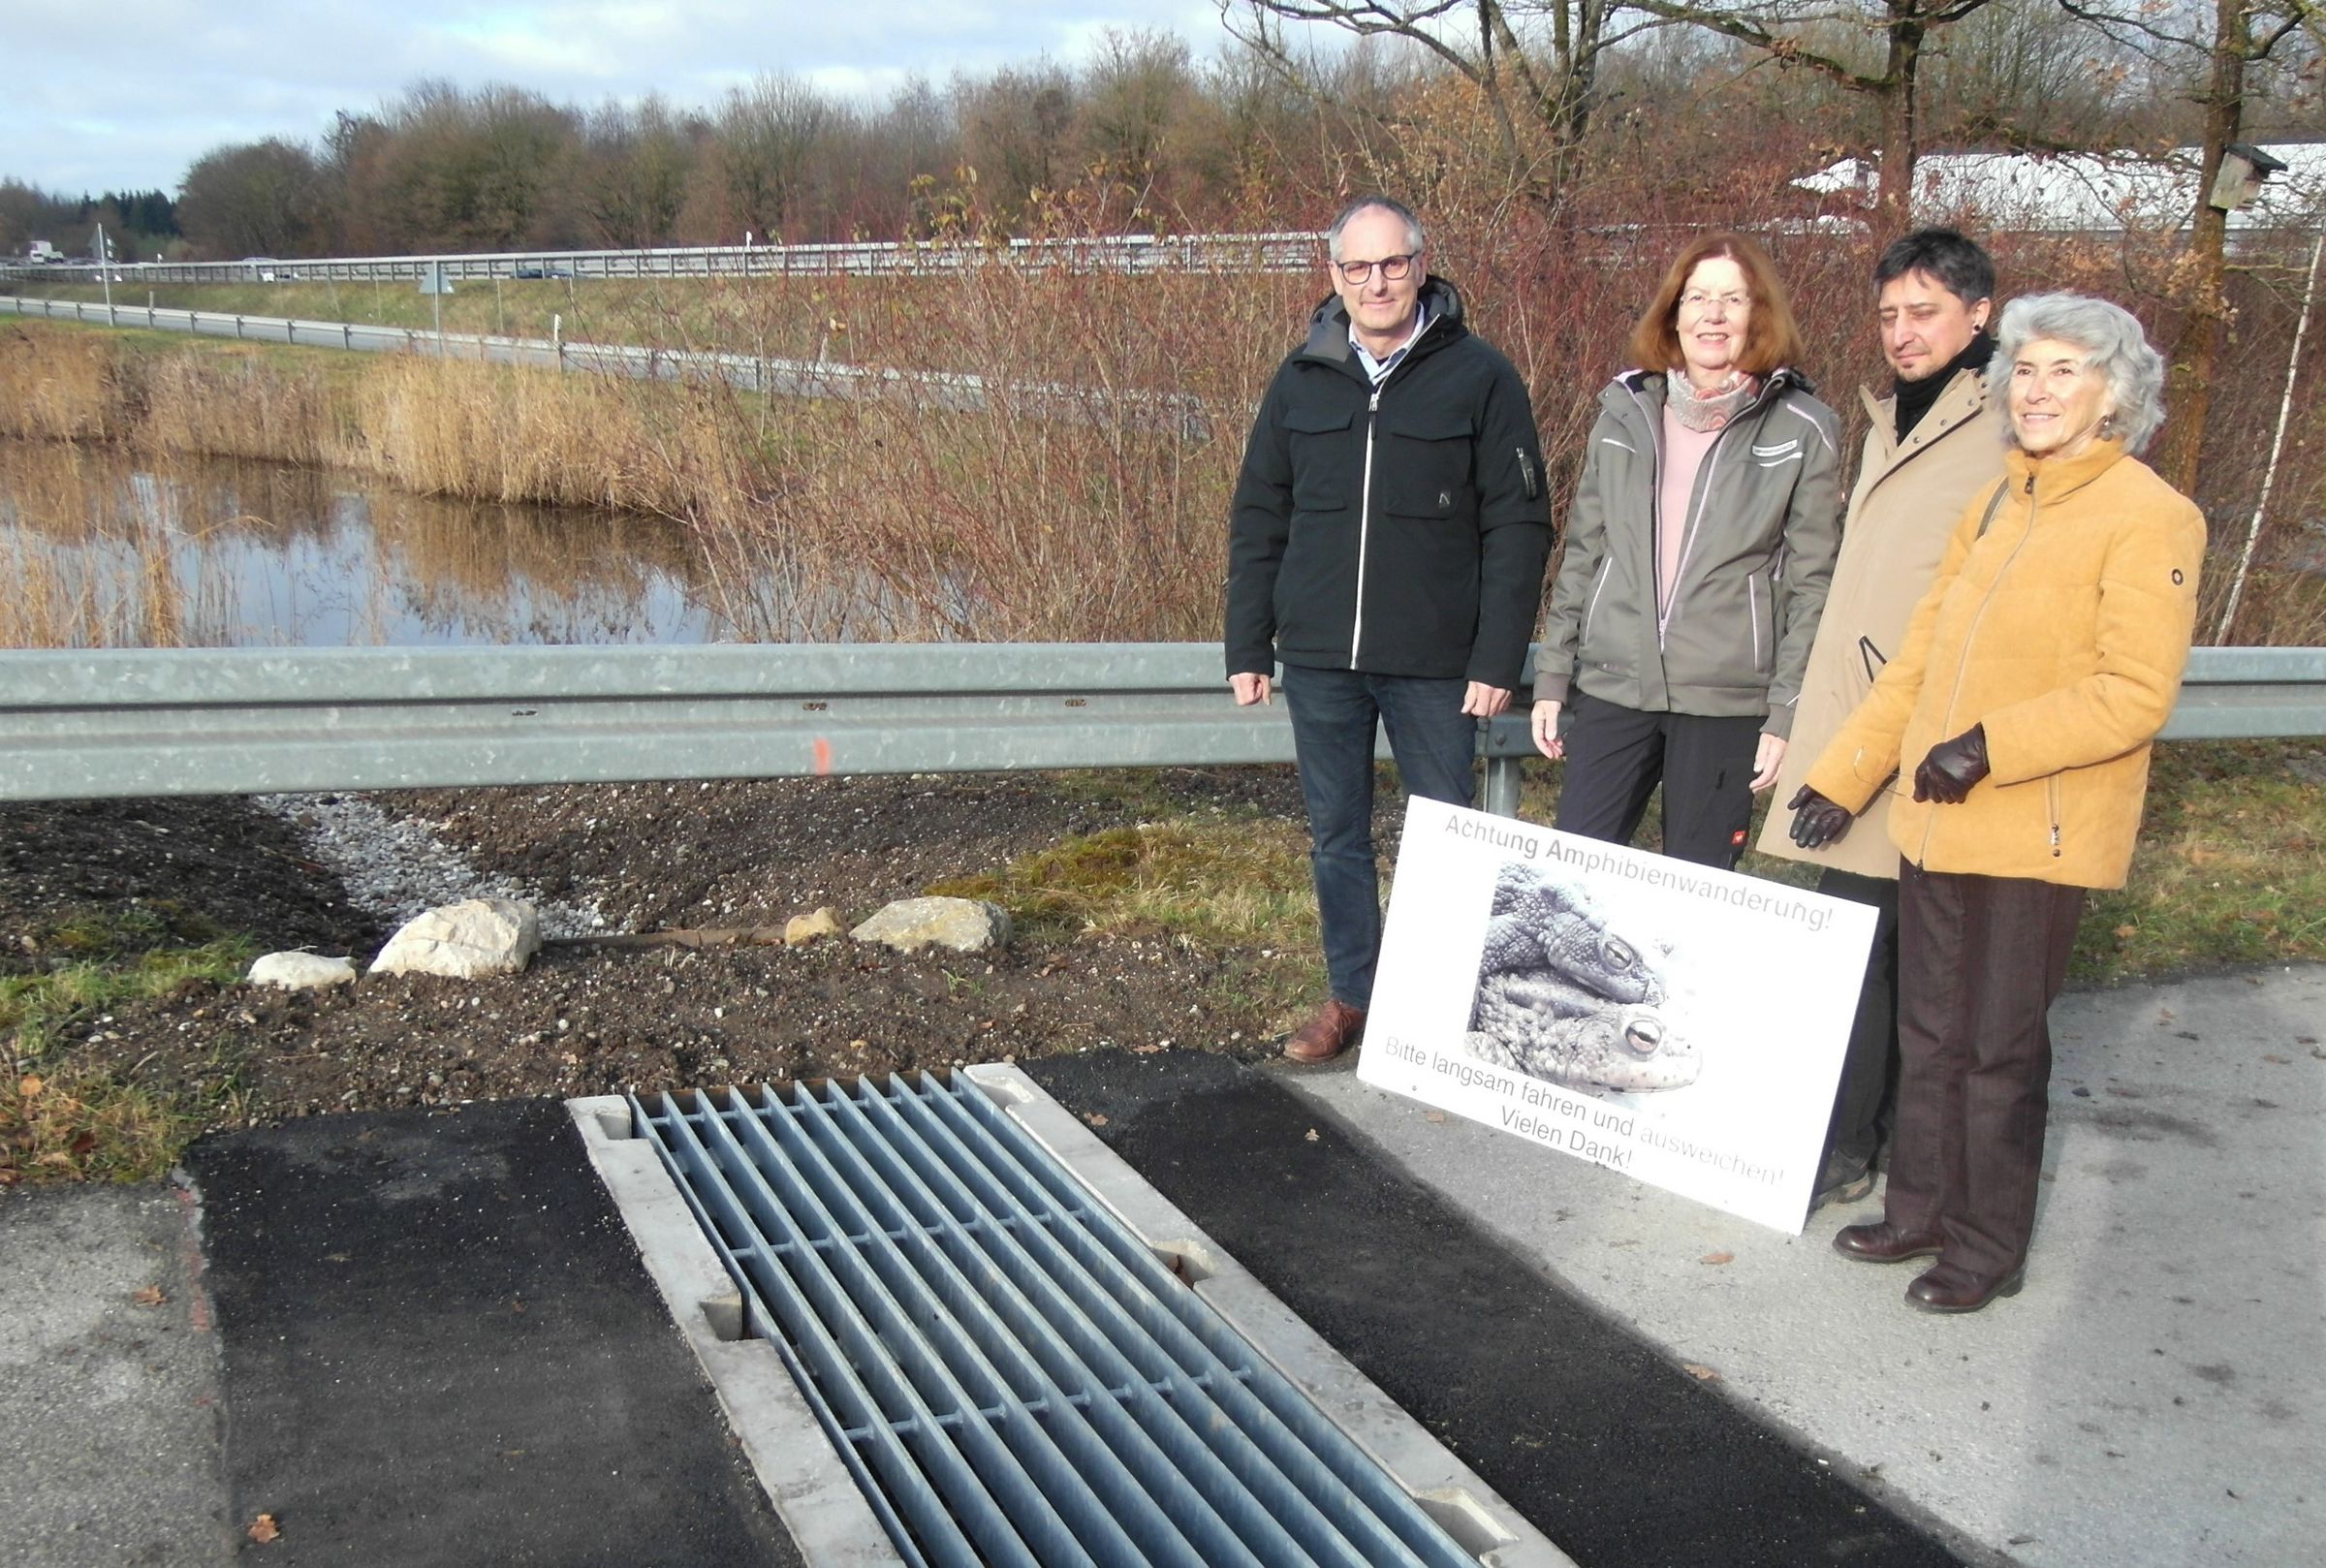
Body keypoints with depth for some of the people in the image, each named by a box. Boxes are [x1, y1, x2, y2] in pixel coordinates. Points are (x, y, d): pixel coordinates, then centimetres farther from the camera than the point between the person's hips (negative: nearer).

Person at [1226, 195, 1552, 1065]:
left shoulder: (1480, 376, -5)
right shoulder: (1302, 379, 5)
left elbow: (1520, 526, -6)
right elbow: (1257, 519, 8)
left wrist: (1498, 659, -11)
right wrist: (1247, 648, 4)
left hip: (1433, 666, -3)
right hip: (1320, 662, 3)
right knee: (1335, 838, 13)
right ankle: (1351, 996, 28)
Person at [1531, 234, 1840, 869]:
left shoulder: (1801, 430, -1)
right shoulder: (1626, 410, 8)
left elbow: (1811, 585, -2)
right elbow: (1582, 553, 11)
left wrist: (1786, 714, -7)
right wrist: (1551, 677, 9)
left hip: (1726, 701, -2)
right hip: (1612, 686, 3)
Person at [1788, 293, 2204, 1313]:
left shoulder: (2151, 519, -10)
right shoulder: (1996, 505, 12)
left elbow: (2134, 696, -17)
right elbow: (1918, 657, 14)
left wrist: (1991, 745, -23)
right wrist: (1843, 773, 11)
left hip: (2038, 833, -6)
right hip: (1936, 821, 6)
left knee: (2000, 1046, 4)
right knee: (1930, 1032, 15)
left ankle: (1989, 1248, 20)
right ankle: (1922, 1210, 31)